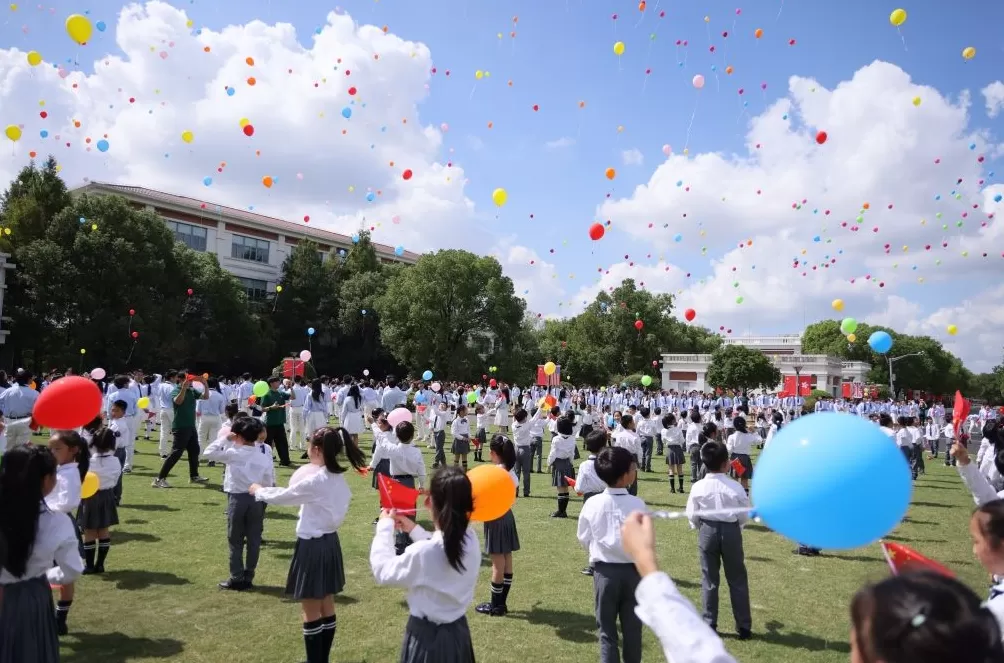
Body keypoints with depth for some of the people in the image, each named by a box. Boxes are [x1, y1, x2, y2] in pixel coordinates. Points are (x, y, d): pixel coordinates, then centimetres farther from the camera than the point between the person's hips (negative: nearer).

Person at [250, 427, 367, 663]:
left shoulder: (313, 480, -21)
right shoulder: (338, 479, 2)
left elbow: (282, 497, -7)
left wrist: (258, 490, 10)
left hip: (312, 546, -8)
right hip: (330, 542, 8)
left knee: (311, 613, 5)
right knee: (327, 608, 17)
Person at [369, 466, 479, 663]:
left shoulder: (423, 553, -29)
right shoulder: (470, 541, -10)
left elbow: (383, 571, -13)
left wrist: (385, 526, -3)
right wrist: (414, 530, 15)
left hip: (427, 636, -6)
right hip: (458, 631, 6)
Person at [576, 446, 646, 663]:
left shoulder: (592, 503, -10)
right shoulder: (637, 504, -15)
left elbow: (584, 538, 0)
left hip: (604, 571, 1)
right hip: (632, 570, 0)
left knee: (607, 629, 12)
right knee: (632, 628, 15)